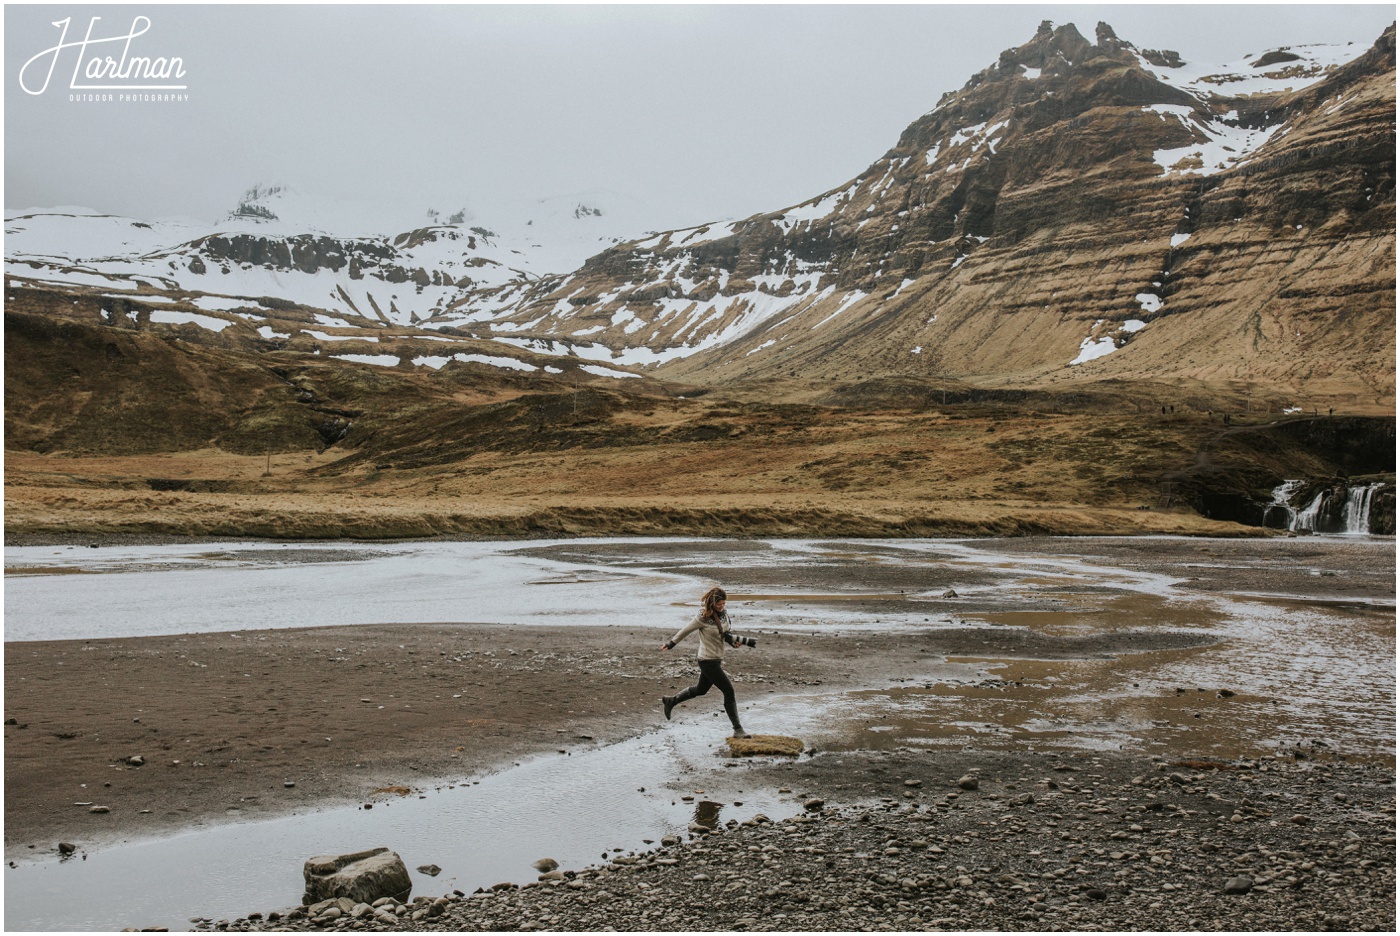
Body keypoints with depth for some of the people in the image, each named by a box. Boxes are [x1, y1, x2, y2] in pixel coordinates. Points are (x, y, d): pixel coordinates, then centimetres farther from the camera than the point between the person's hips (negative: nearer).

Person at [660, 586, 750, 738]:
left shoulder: (724, 615, 2)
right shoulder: (703, 618, -19)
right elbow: (685, 631, -7)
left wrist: (732, 638, -10)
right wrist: (671, 643, 4)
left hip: (718, 659, 9)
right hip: (708, 661, -9)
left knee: (700, 689, 24)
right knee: (729, 691, -10)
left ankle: (670, 701, 43)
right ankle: (737, 730, -4)